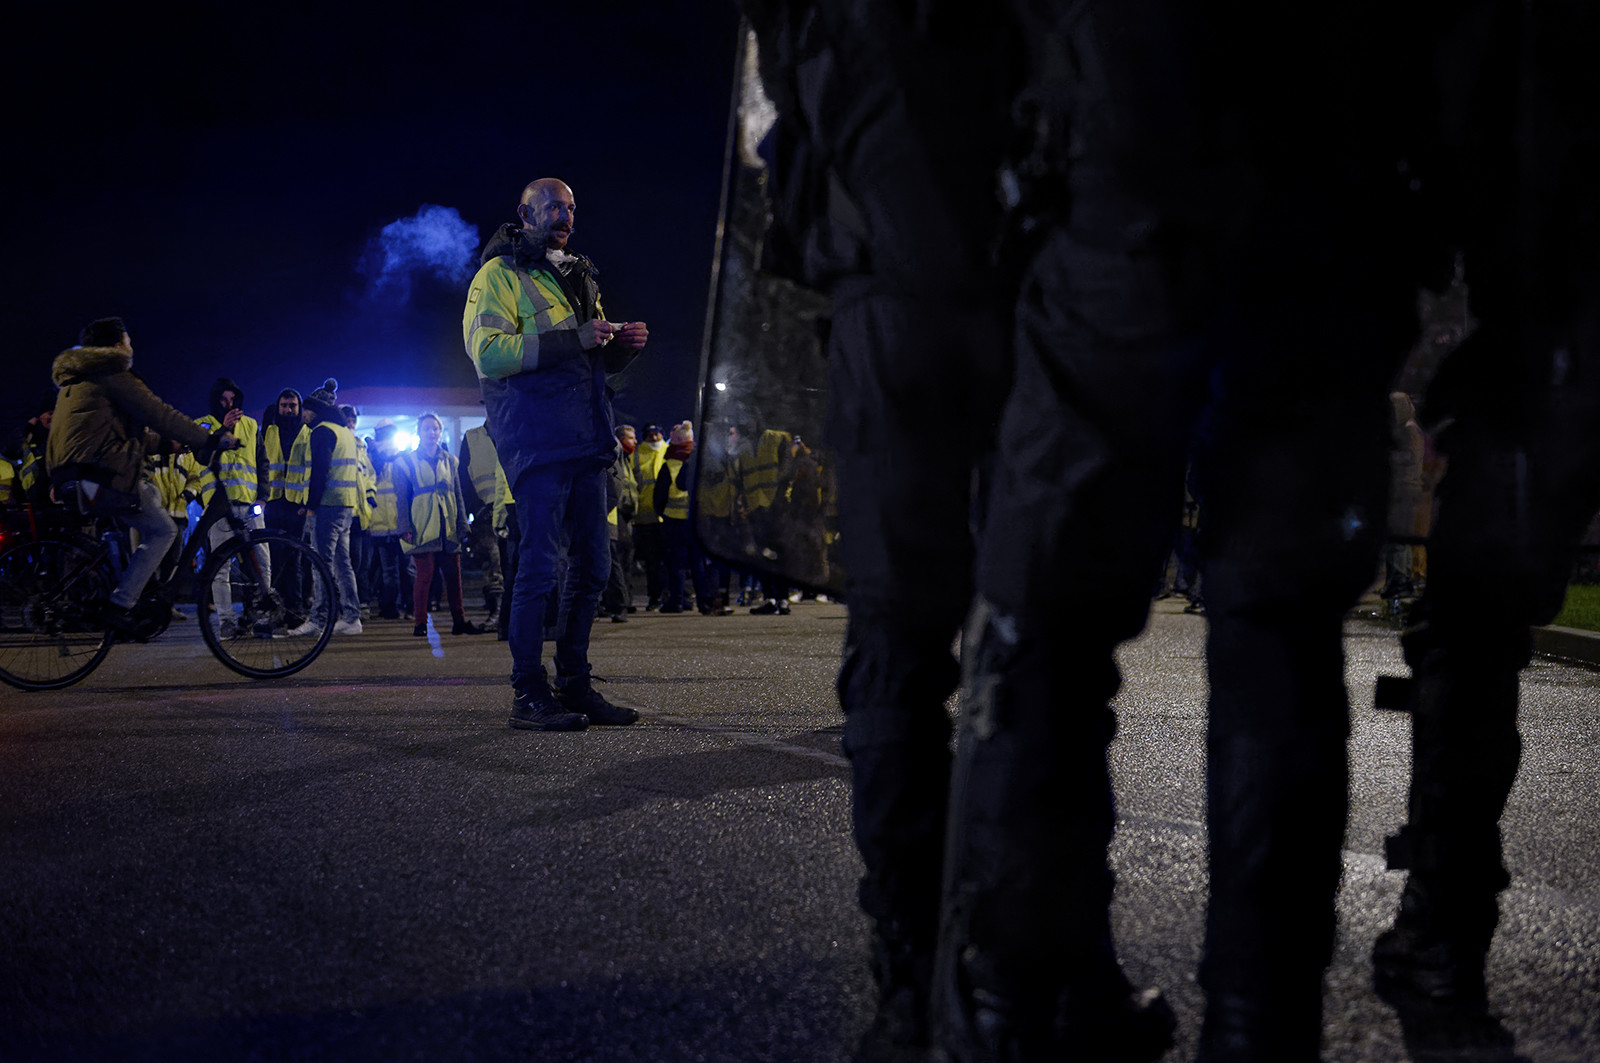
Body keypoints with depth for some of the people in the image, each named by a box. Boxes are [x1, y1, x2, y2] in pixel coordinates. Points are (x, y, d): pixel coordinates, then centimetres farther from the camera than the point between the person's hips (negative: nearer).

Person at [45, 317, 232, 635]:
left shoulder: (75, 380, 26)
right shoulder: (111, 373, -4)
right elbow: (158, 414, -10)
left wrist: (164, 440, 38)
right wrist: (208, 439, -6)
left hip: (66, 477, 10)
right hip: (101, 477, -10)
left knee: (152, 494, 28)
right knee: (162, 531, -4)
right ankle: (120, 606, -13)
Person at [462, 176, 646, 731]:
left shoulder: (577, 276, 24)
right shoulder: (499, 274, 0)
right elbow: (488, 353, -14)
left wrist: (622, 345, 7)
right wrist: (572, 339, -20)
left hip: (585, 437, 8)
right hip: (536, 437, -8)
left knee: (593, 567, 7)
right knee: (540, 567, -10)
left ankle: (573, 684, 15)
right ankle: (528, 694, -6)